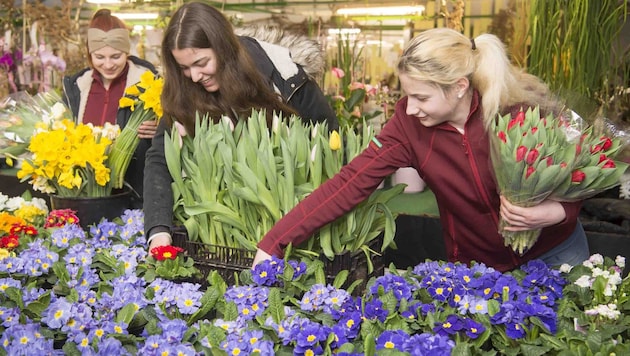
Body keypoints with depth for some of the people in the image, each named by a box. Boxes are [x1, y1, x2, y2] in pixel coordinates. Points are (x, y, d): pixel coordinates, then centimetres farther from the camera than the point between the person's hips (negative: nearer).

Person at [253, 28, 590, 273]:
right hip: (477, 266, 1)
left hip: (557, 253, 0)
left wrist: (556, 212, -34)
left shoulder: (523, 107, -26)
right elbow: (350, 182, -25)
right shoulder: (410, 124, -21)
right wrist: (273, 244, -29)